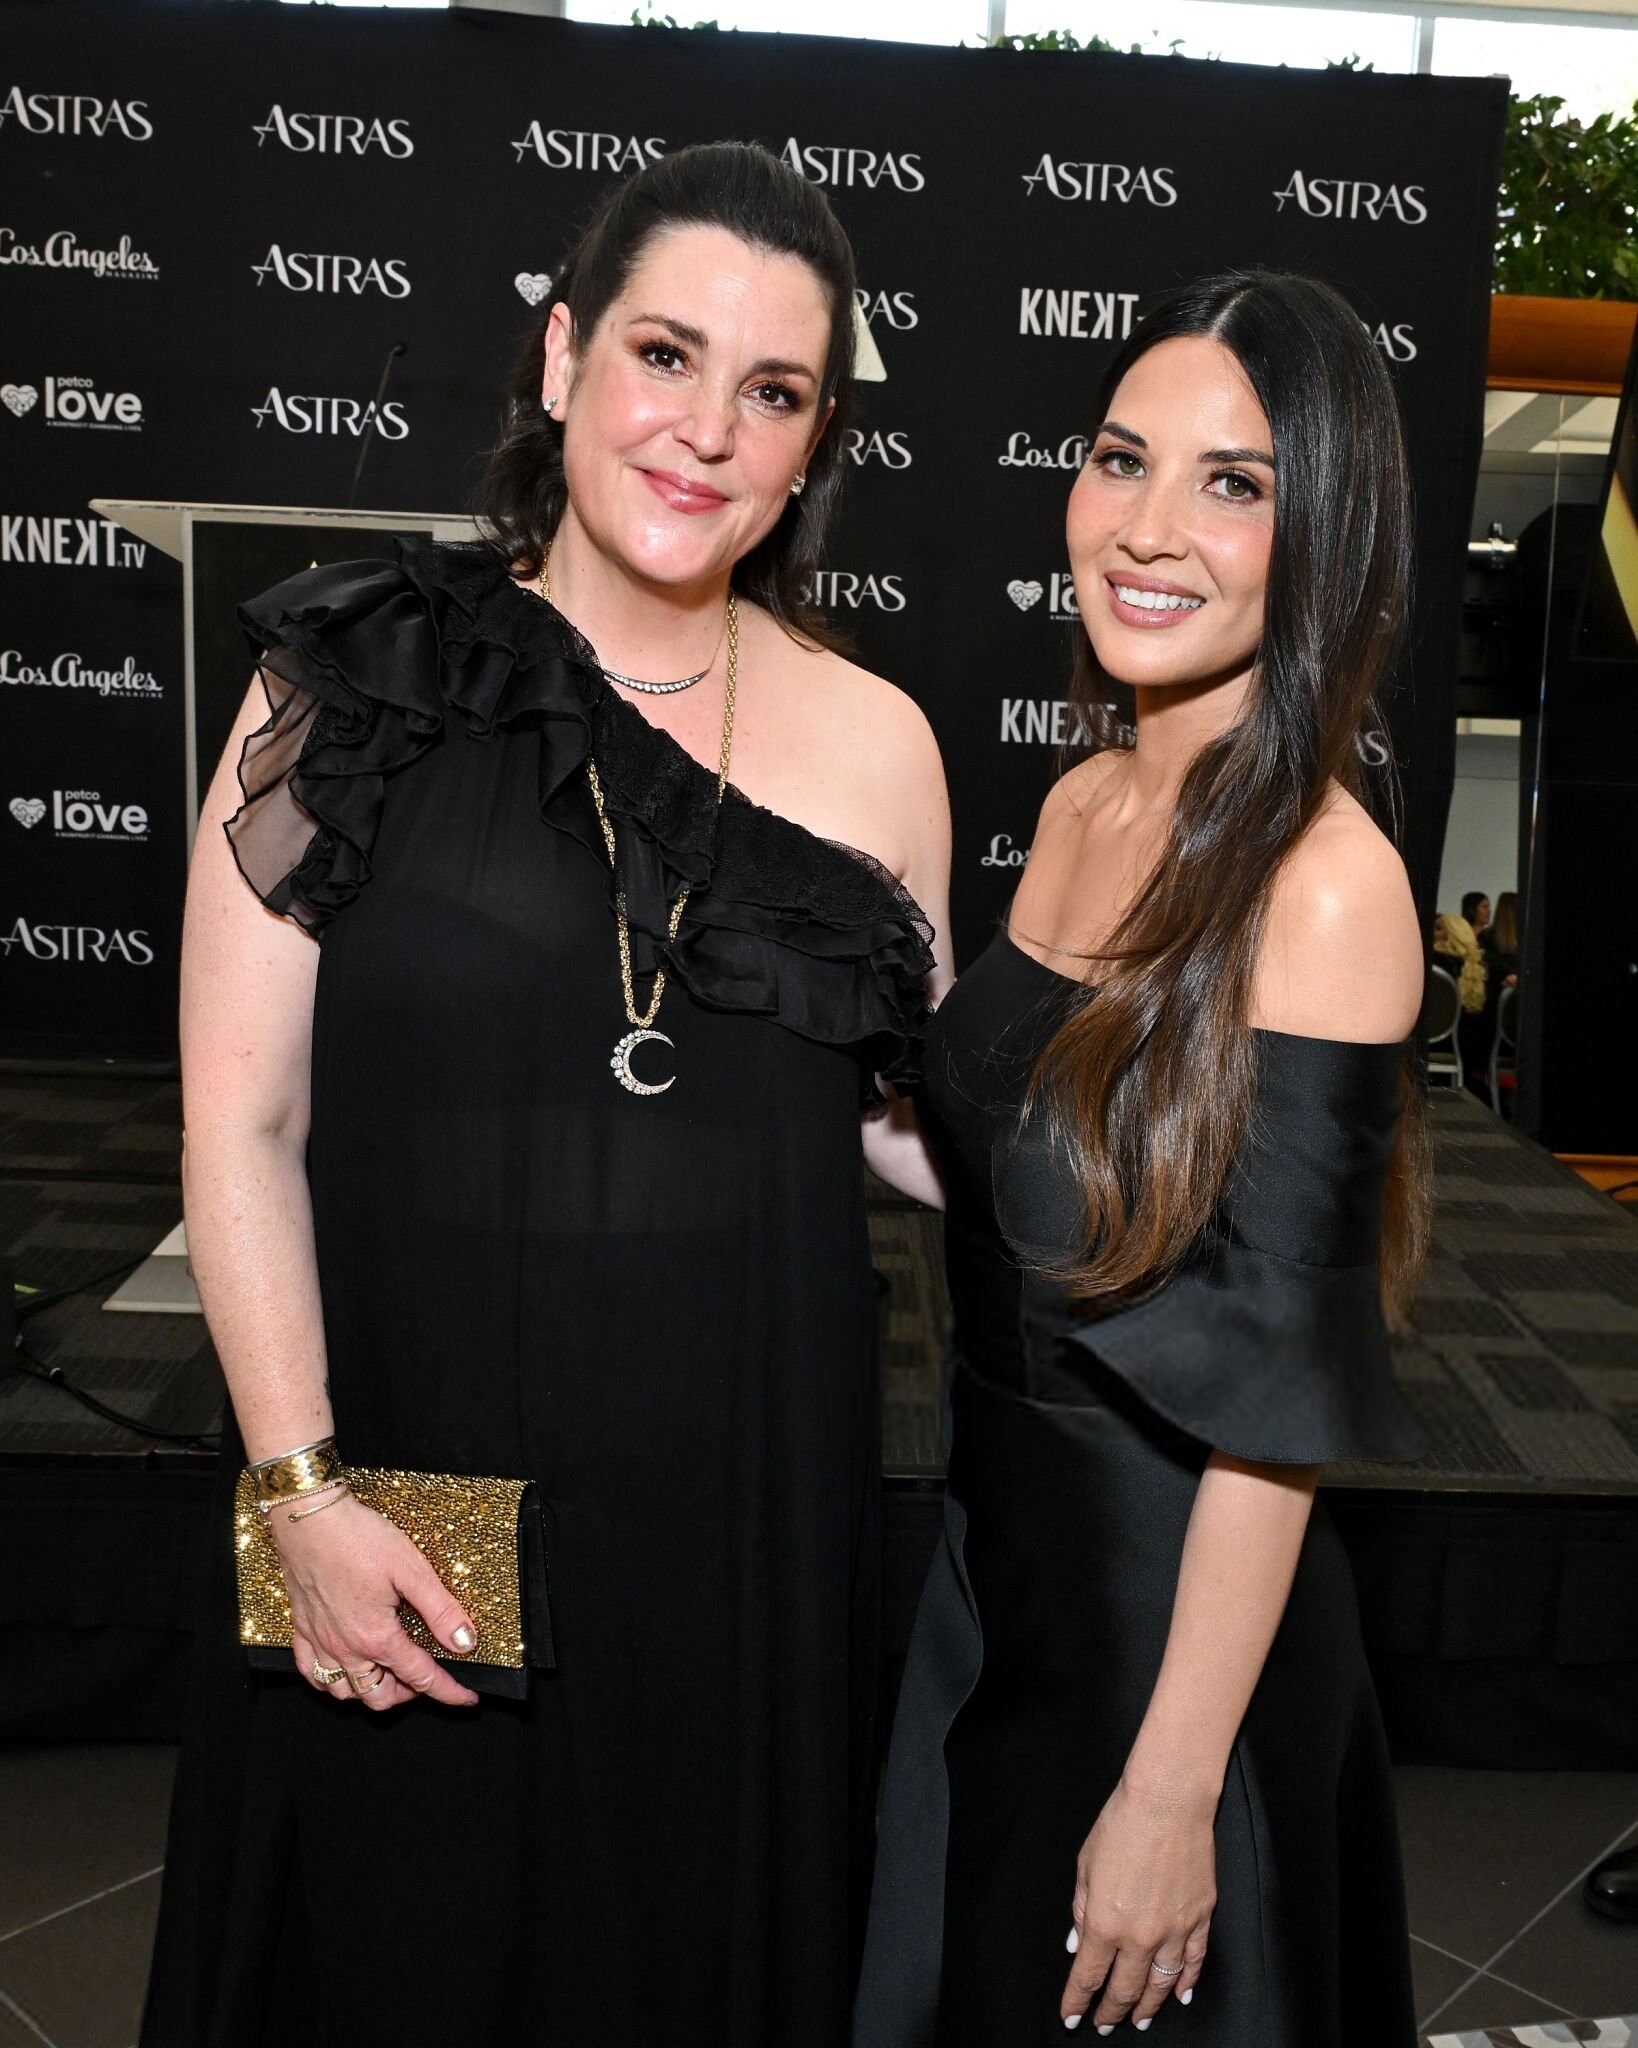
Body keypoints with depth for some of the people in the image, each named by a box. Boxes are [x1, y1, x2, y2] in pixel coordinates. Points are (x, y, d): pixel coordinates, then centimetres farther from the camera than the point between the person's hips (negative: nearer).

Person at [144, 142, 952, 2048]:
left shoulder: (871, 742, 0)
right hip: (404, 1485, -1)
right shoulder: (360, 688, -6)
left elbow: (899, 1110, 8)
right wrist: (305, 1489, -11)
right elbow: (244, 1124, -6)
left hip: (739, 1509, 2)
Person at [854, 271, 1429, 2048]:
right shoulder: (1079, 804, 0)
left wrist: (1176, 1790, -17)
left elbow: (1279, 1401, -21)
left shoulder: (1326, 881, -23)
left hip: (1176, 1600, -7)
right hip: (995, 1545, 7)